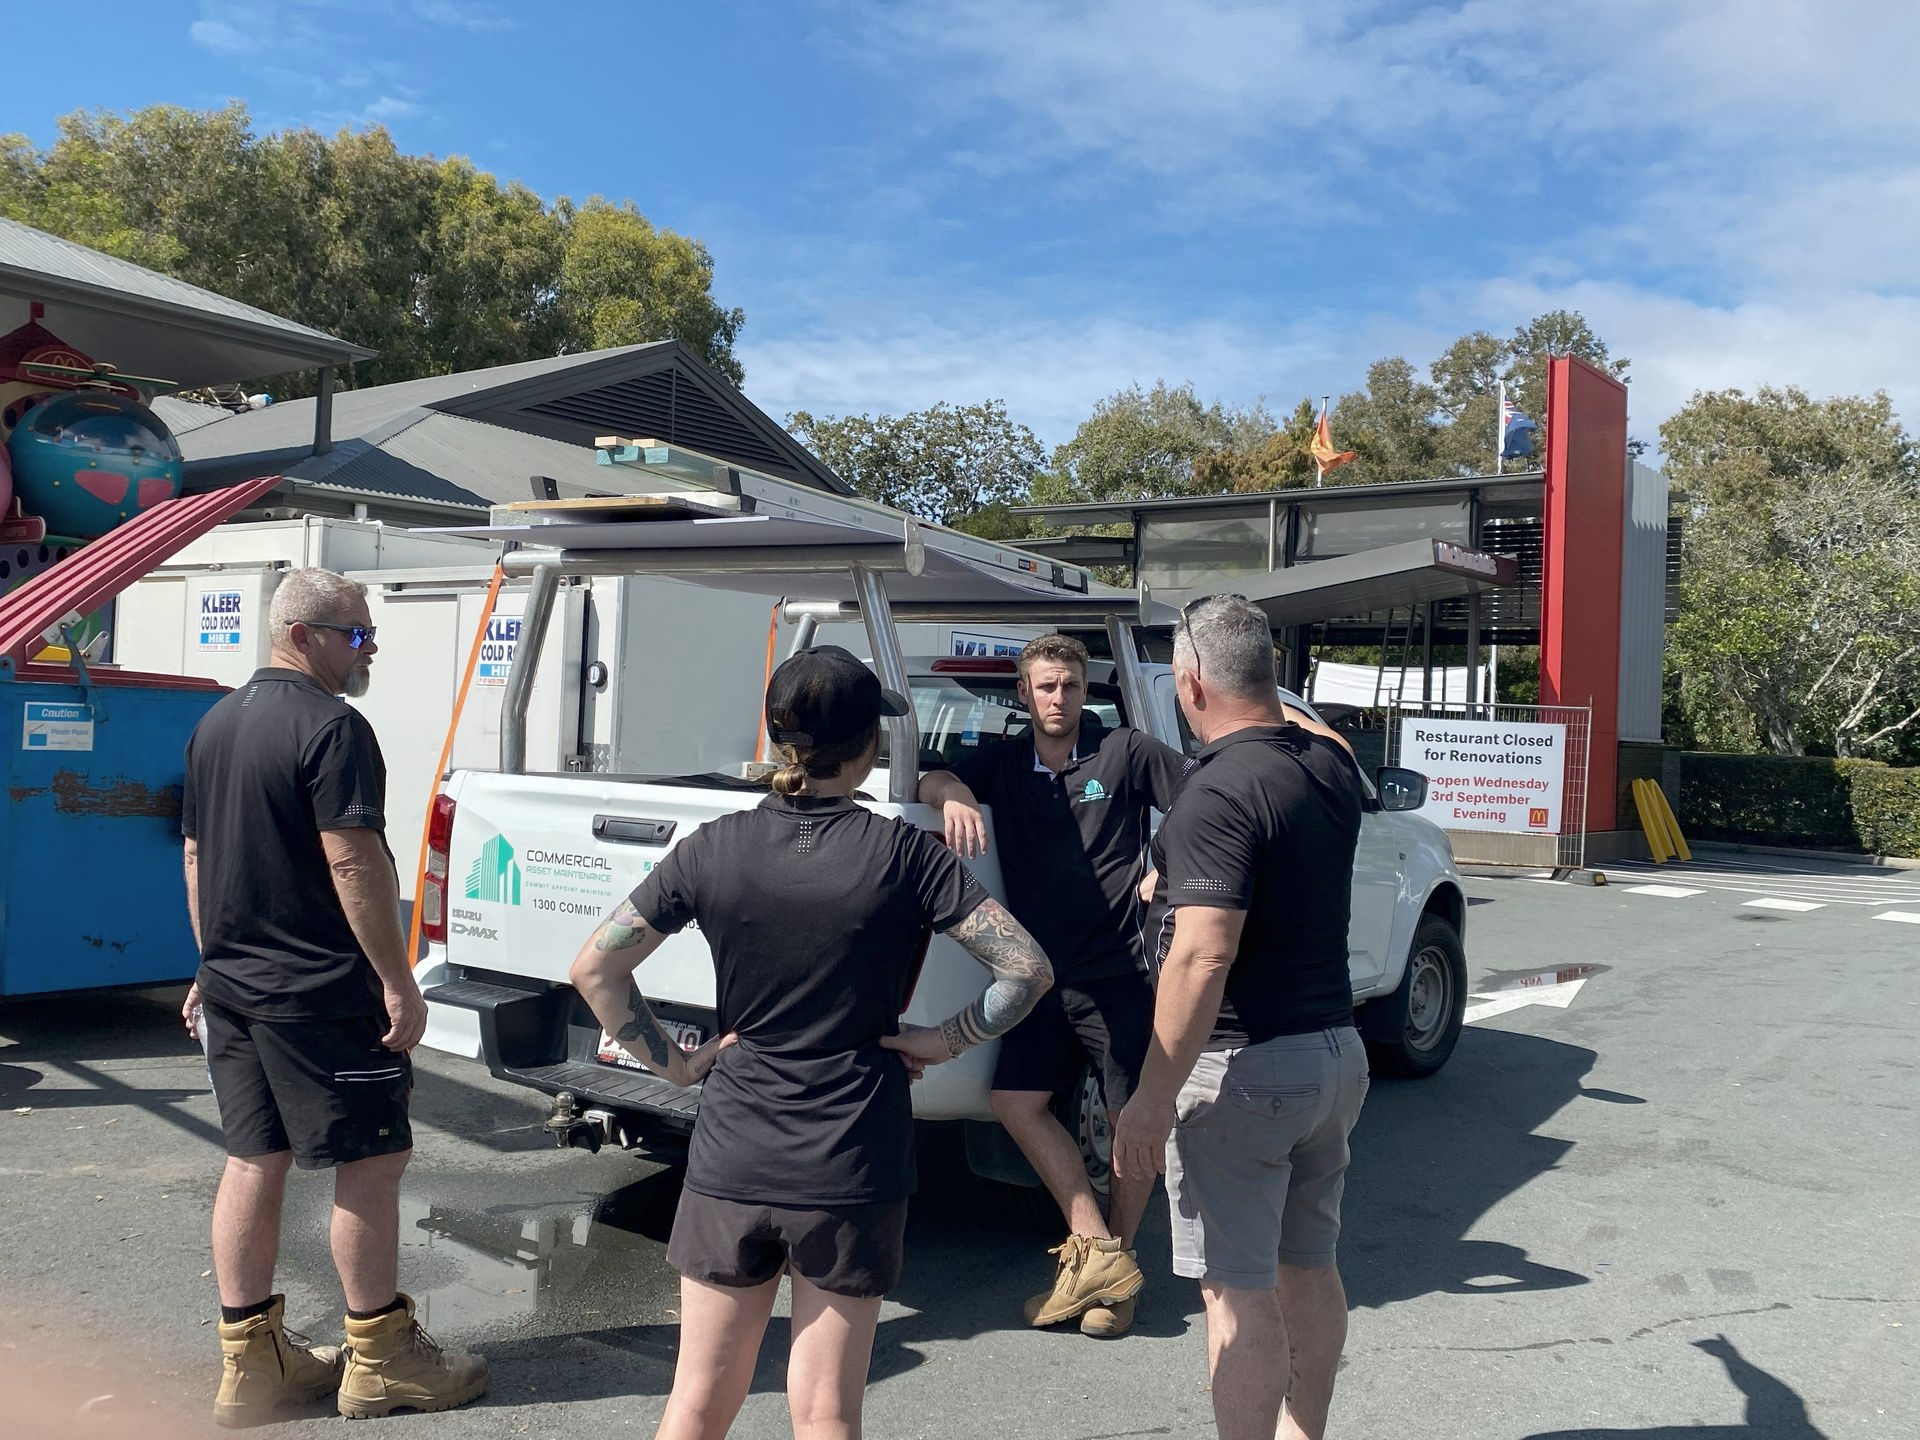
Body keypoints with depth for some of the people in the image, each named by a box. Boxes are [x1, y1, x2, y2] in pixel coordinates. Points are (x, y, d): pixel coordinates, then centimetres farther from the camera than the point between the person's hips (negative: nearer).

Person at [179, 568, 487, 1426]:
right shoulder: (331, 727, -16)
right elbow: (353, 863, -22)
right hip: (320, 992, -9)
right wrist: (398, 981, -18)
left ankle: (250, 1362, 21)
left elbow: (196, 855, 18)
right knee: (371, 1161, 2)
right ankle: (379, 1359, 13)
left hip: (233, 984, 9)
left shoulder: (215, 724, 13)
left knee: (255, 1159, 13)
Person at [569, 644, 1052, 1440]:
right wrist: (945, 1040, -2)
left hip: (730, 1162, 2)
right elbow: (1027, 969, -13)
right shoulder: (901, 853, -11)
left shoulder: (714, 847, -5)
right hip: (854, 1167, -2)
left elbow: (593, 969, -5)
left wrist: (670, 1061, 3)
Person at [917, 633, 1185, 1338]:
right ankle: (1098, 1252, 6)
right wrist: (953, 794, -22)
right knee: (1017, 1098, -2)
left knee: (1135, 1119, 3)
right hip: (1042, 970, 5)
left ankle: (1113, 1253, 23)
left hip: (1118, 970, -5)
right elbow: (931, 781, 1)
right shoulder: (1005, 763, 11)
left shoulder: (1126, 752, -2)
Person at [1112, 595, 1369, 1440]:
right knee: (1308, 1266, 20)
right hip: (1334, 1049, 9)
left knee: (1239, 1291, 2)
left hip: (1245, 1069, -9)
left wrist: (1153, 1098, -23)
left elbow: (1202, 959, -27)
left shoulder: (1220, 791, -21)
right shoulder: (1332, 767, 4)